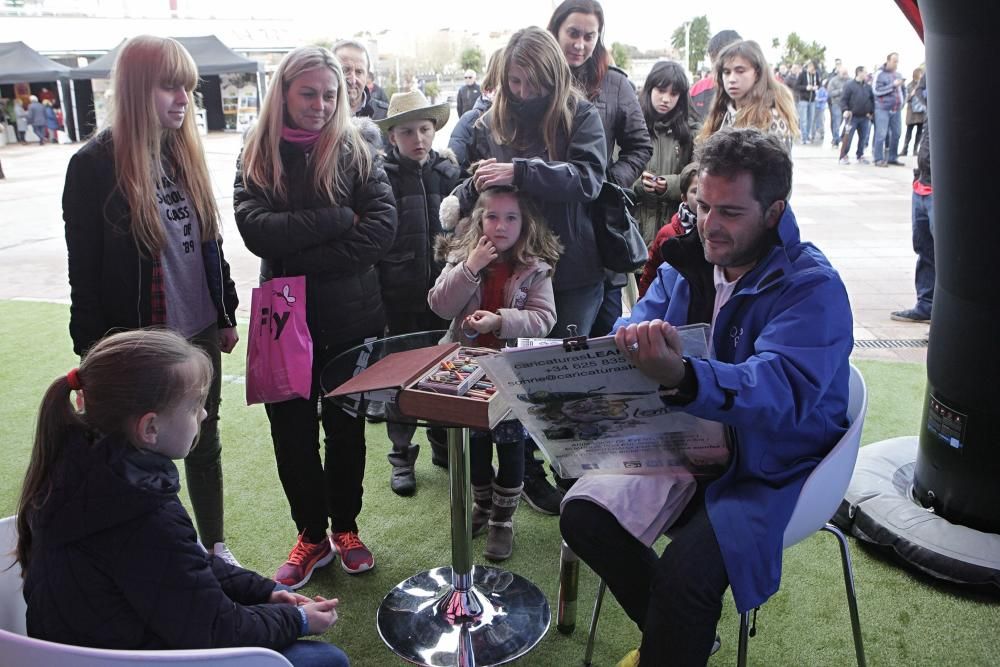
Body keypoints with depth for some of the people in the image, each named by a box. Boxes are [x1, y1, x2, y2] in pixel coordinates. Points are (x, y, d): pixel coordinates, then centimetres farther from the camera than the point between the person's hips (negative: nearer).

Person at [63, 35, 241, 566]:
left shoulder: (186, 153, 5)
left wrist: (226, 314, 12)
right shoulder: (95, 164, -11)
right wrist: (93, 352, -10)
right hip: (139, 342, -5)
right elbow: (84, 270, -10)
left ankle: (215, 547, 32)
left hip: (199, 332, 5)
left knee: (205, 443, 16)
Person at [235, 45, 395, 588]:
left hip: (351, 317, -1)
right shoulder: (256, 156, 1)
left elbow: (381, 225, -15)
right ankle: (311, 534, 30)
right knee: (291, 429, 10)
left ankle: (345, 527, 33)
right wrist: (339, 218, -18)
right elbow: (256, 230, -14)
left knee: (346, 426, 13)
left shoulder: (356, 148, -3)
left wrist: (304, 261, -17)